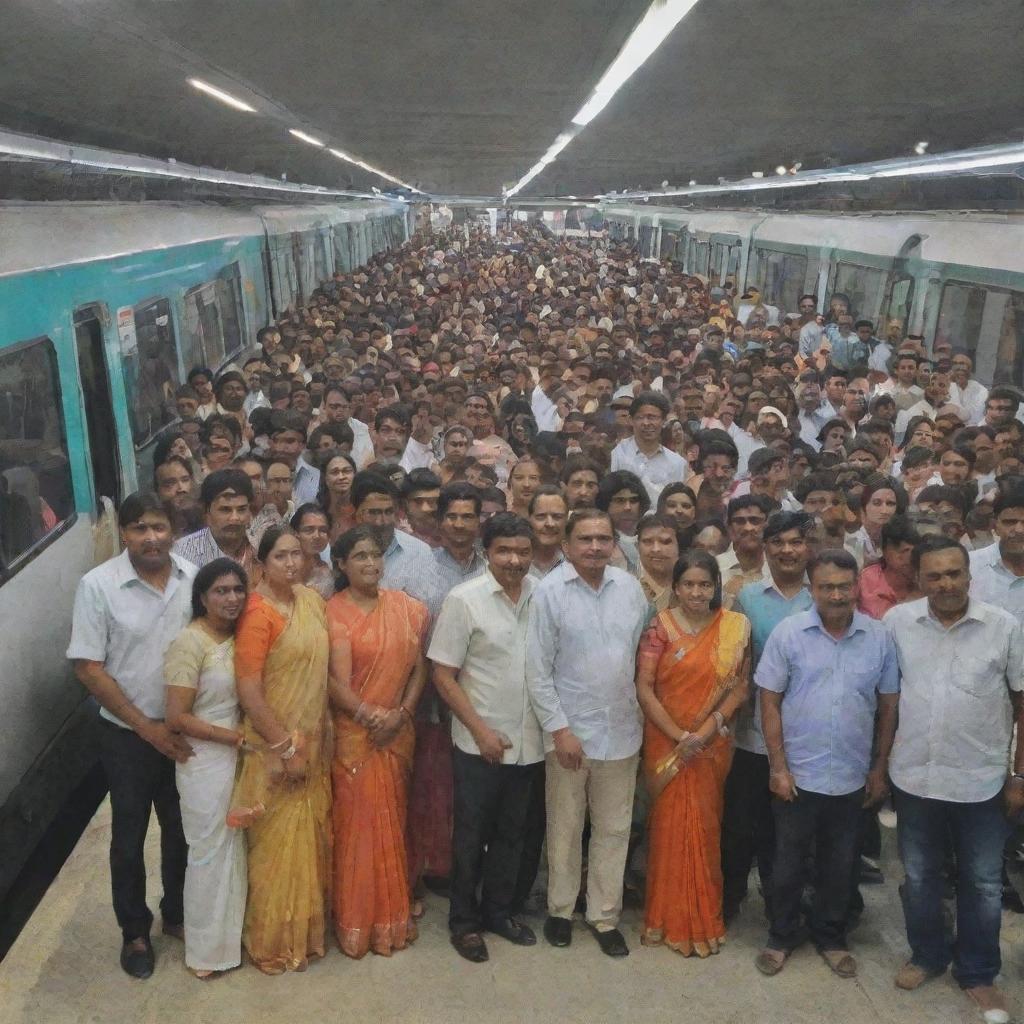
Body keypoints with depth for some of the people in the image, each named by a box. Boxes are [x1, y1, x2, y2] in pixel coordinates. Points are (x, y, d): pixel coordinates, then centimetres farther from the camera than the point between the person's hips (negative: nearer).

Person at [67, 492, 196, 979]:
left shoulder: (193, 577, -8)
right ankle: (134, 931, 33)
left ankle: (177, 914, 41)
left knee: (182, 828, 18)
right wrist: (146, 726, -14)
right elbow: (88, 668, -13)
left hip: (186, 731, 3)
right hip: (128, 735, -3)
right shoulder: (97, 585, -16)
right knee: (130, 836, 13)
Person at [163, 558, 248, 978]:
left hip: (236, 755, 7)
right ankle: (206, 949, 26)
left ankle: (231, 934, 36)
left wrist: (241, 736, -2)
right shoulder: (190, 642, -19)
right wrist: (231, 735, -16)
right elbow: (177, 718, -20)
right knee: (210, 853, 8)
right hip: (205, 762, -7)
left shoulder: (238, 636, 3)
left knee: (234, 849, 18)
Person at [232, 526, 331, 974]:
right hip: (275, 747, -7)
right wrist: (285, 748, -18)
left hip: (312, 741, 7)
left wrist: (317, 740, 11)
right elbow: (248, 691, -21)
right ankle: (275, 943, 25)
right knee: (278, 845, 7)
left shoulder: (311, 599, 3)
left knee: (311, 839, 19)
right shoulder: (258, 614, -19)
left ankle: (308, 928, 38)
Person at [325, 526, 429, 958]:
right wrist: (373, 716, -23)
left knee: (393, 822, 13)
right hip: (354, 733, -4)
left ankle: (392, 915, 29)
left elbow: (419, 667, 4)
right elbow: (337, 683, -13)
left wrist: (401, 713, -8)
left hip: (398, 732, 4)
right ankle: (356, 922, 20)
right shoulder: (334, 611, -8)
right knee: (358, 824, 4)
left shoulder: (405, 607, 4)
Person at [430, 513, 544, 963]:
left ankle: (499, 911, 36)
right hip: (480, 744, -3)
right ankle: (465, 922, 28)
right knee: (472, 836, 11)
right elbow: (443, 676, -9)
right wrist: (481, 731, -12)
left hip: (530, 743, 4)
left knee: (514, 834, 18)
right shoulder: (464, 600, -12)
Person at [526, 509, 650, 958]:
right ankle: (560, 909, 32)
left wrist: (641, 714, 5)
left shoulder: (631, 588, 0)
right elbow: (538, 671, -11)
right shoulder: (550, 591, -12)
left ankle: (604, 915, 29)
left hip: (621, 731, 3)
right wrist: (560, 729, -13)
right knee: (565, 829, 13)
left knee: (614, 829, 13)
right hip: (569, 730, -3)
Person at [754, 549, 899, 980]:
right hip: (797, 774, -2)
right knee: (788, 861, 13)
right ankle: (781, 937, 32)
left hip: (852, 778, 2)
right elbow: (769, 702, -6)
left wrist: (879, 767, 5)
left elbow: (888, 705, 4)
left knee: (840, 865, 17)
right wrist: (778, 767, -8)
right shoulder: (787, 633, -11)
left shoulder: (879, 637, -5)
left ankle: (831, 937, 37)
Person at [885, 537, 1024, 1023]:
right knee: (918, 876, 17)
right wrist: (879, 761, 5)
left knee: (982, 883, 14)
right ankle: (928, 955, 39)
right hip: (914, 776, 1)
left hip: (982, 780, -1)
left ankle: (978, 974, 32)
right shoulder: (897, 621, -5)